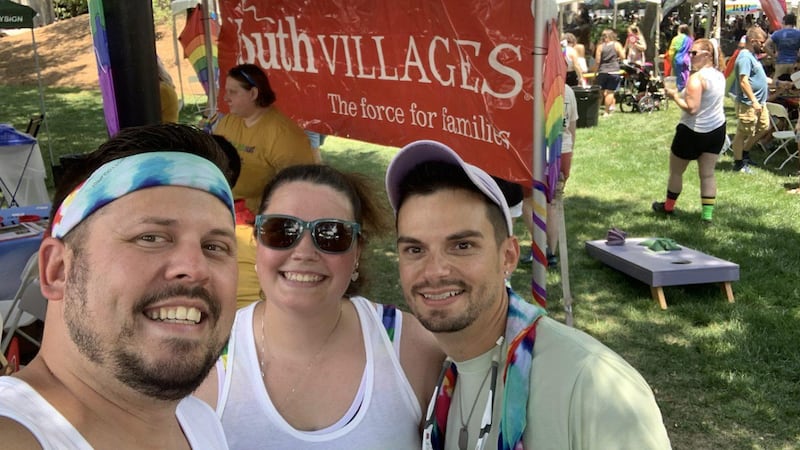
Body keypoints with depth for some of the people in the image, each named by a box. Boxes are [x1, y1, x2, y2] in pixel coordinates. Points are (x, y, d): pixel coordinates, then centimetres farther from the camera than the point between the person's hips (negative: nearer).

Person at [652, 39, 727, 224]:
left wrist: (674, 96, -15)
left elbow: (691, 108, -26)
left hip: (694, 131, -7)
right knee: (708, 174, 9)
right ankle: (707, 214, 7)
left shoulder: (697, 78, -22)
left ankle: (668, 207, 30)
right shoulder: (719, 75, 5)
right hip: (717, 129, 7)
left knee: (676, 171, 13)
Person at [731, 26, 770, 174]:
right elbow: (744, 82, -26)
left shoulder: (752, 56, 14)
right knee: (743, 133, 0)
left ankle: (744, 151, 32)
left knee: (764, 128, 19)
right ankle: (738, 163, 11)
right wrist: (754, 101, -28)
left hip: (759, 103, 10)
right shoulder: (745, 57, -18)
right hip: (748, 104, -10)